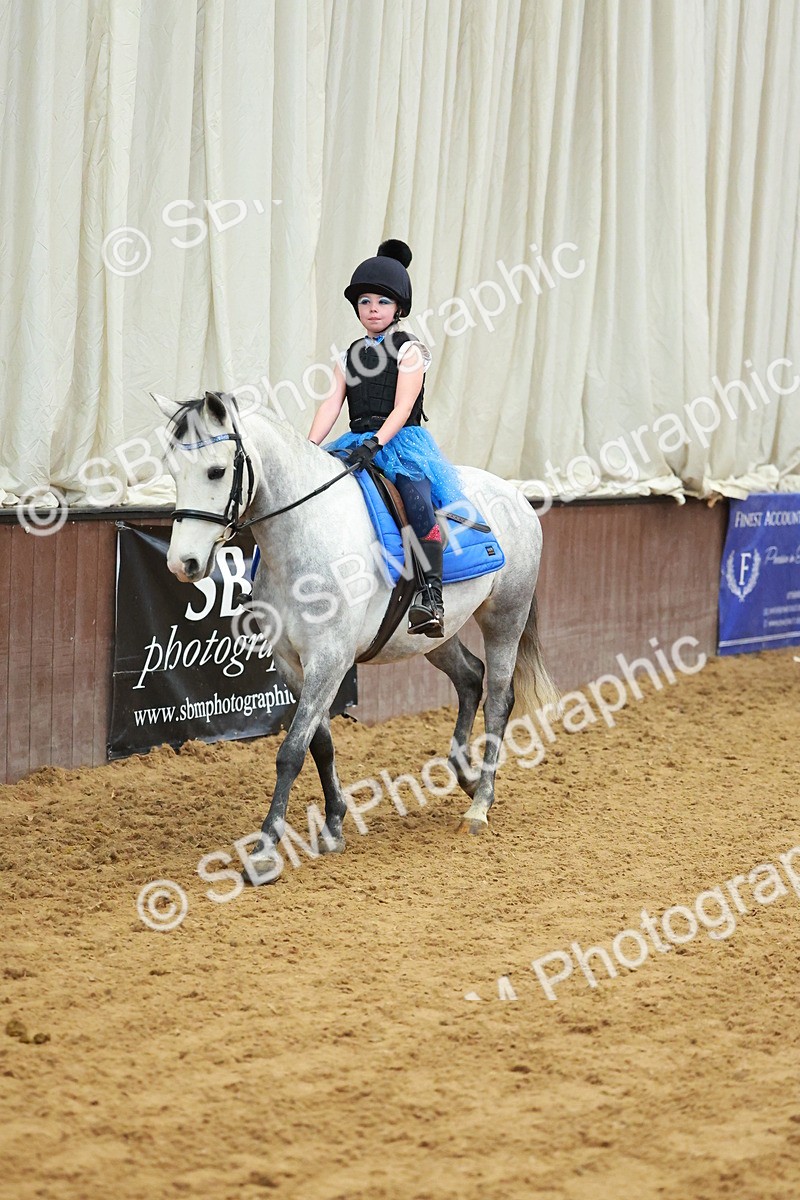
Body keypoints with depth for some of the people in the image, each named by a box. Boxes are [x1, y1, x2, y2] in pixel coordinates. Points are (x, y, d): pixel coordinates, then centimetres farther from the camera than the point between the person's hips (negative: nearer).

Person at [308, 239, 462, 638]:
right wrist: (309, 447, -10)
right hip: (358, 441, 6)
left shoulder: (409, 351, 2)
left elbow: (402, 408, -9)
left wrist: (375, 444, -24)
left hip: (401, 440, -5)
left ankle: (431, 594, -40)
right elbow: (331, 403, 6)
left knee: (417, 495, -33)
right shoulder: (350, 356, 18)